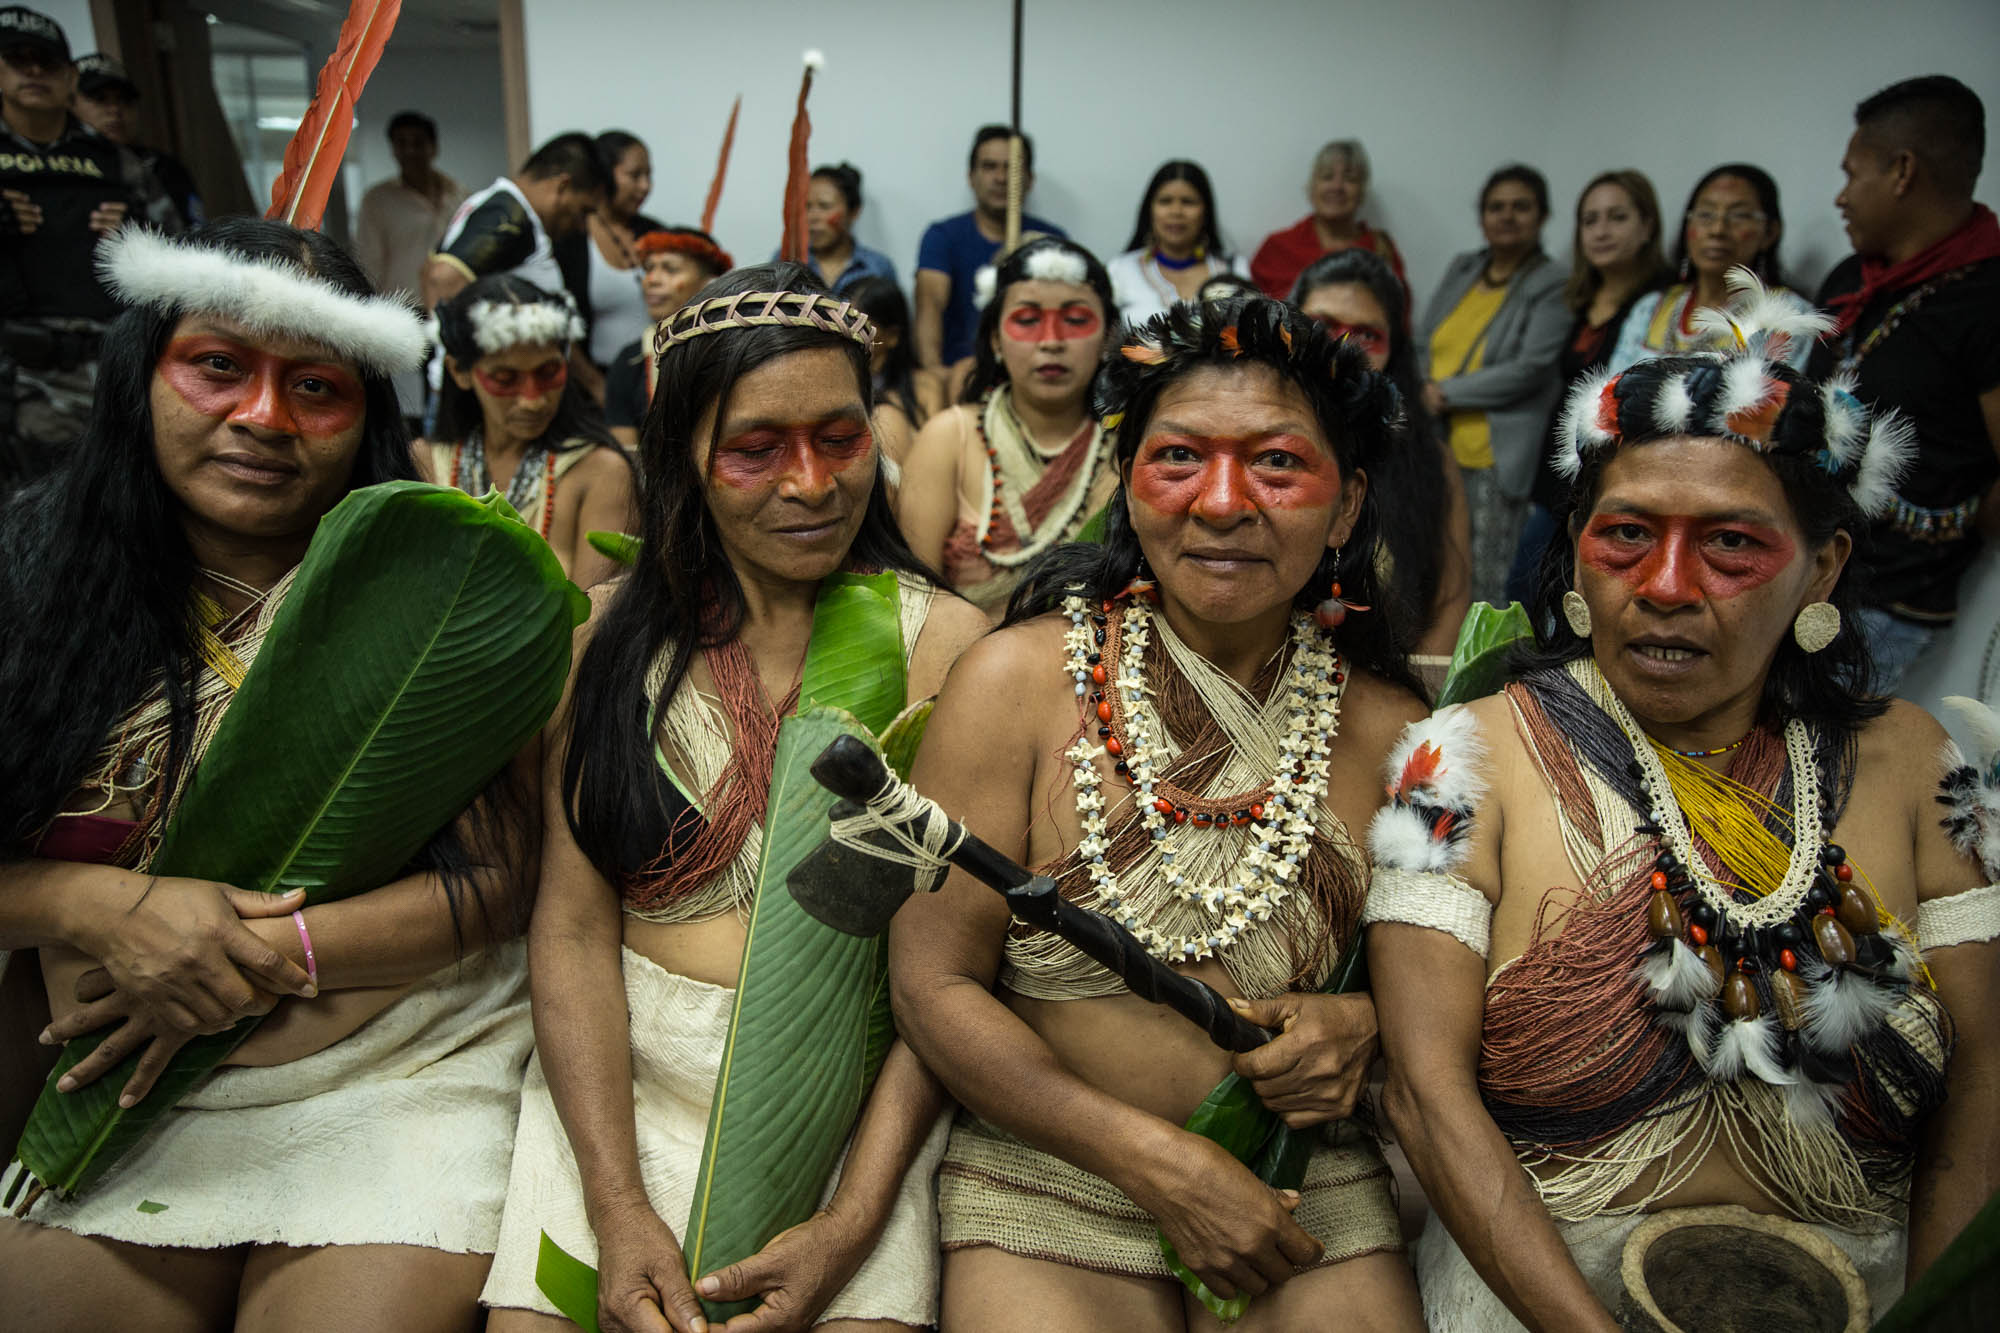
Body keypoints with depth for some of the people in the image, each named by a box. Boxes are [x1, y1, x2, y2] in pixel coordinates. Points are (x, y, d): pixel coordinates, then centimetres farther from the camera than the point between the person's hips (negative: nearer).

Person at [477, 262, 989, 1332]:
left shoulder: (942, 642, -2)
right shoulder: (614, 633, 4)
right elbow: (573, 926, 0)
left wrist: (855, 1221, -14)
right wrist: (617, 1205, -11)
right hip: (616, 1077, 2)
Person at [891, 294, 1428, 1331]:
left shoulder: (1389, 726, -2)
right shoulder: (1018, 681, -10)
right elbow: (934, 984, -10)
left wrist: (1364, 1023, -10)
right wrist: (1159, 1162, -15)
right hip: (1047, 1187, -2)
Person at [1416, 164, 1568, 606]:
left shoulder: (1552, 288, -3)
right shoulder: (1462, 269, 15)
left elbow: (1530, 370, -13)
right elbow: (1422, 343, 14)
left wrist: (1447, 394, -11)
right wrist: (1423, 391, -6)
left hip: (1493, 458, -5)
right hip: (1436, 448, 6)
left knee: (1489, 587, -4)